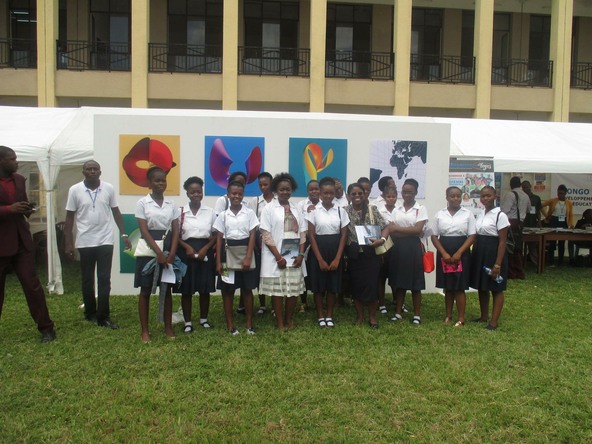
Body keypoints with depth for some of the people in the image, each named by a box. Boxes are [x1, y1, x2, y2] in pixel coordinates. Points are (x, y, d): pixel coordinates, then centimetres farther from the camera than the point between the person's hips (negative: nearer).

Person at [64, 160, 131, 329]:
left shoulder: (109, 188, -1)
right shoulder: (75, 190, -3)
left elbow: (116, 212, 8)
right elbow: (69, 217, 1)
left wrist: (124, 234, 3)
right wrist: (68, 243, -2)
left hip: (105, 241, 0)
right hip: (85, 242, 0)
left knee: (104, 279, -1)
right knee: (87, 280, 11)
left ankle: (103, 316, 4)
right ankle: (90, 313, 26)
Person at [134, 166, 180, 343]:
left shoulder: (172, 204, 5)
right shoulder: (142, 203, -5)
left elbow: (175, 231, 2)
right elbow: (144, 231, -11)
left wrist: (172, 253, -11)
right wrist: (159, 253, -18)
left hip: (168, 249, 3)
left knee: (167, 289, 8)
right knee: (145, 290, 4)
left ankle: (168, 327, 19)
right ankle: (145, 330, 13)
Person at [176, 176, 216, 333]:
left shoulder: (210, 211, 2)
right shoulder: (180, 212, -1)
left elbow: (215, 235, 4)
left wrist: (205, 249, -10)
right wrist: (187, 247, -14)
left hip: (205, 252, 1)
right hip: (186, 252, -1)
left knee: (205, 289, 7)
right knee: (186, 290, 4)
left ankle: (204, 319, 24)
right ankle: (188, 322, 16)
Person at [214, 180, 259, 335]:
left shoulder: (249, 213, -1)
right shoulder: (223, 215, 3)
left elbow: (252, 236, -4)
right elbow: (219, 239, 3)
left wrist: (248, 257, -13)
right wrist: (218, 261, -3)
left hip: (245, 251, -1)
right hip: (228, 252, 1)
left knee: (247, 289, 5)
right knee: (227, 290, 5)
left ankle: (249, 323, 16)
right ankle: (230, 324, 16)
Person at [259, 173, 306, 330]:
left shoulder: (296, 209, 10)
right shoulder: (269, 208, -3)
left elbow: (303, 233, 9)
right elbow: (266, 236, -8)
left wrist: (301, 255, -3)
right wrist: (278, 257, -13)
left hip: (294, 257, 4)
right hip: (275, 257, -4)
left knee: (294, 289, 7)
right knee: (277, 290, 2)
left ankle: (289, 319, 25)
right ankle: (280, 323, 14)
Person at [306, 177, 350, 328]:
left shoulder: (340, 211, 1)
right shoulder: (314, 211, -4)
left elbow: (344, 235, 0)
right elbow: (311, 236, -6)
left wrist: (337, 259, -8)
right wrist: (320, 259, -11)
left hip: (335, 252, 2)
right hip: (318, 252, -1)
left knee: (333, 286, 8)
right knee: (318, 286, 4)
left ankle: (329, 316, 21)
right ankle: (320, 317, 18)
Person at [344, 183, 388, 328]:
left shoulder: (372, 209, -1)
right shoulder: (345, 211, 0)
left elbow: (384, 228, -1)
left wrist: (382, 240, -19)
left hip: (371, 252, -1)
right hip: (354, 253, 1)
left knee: (372, 284, 0)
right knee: (356, 284, 8)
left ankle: (372, 316, 17)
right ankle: (359, 315, 23)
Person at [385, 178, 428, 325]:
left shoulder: (421, 209, -1)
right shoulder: (397, 209, 9)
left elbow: (417, 230, -12)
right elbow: (392, 231, 0)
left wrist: (397, 228, -10)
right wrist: (410, 232, -14)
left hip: (413, 247, -3)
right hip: (398, 247, 3)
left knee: (415, 282, 3)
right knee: (399, 281, 8)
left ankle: (417, 314, 15)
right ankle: (398, 312, 18)